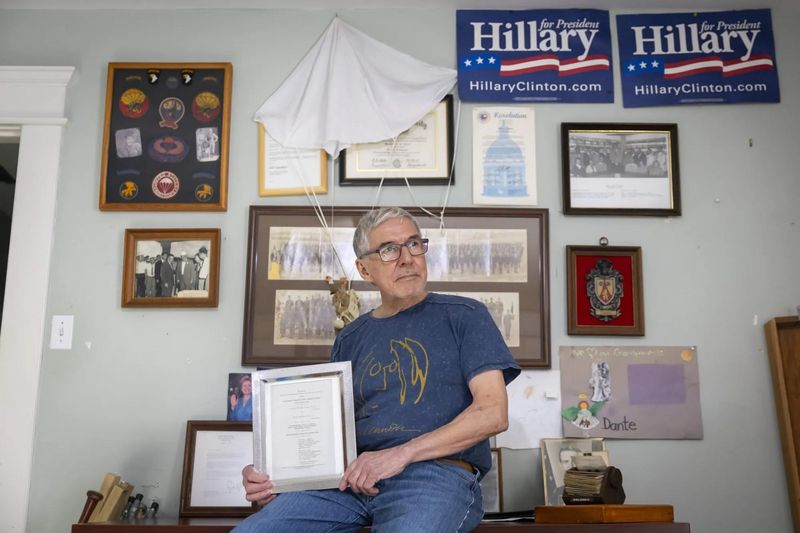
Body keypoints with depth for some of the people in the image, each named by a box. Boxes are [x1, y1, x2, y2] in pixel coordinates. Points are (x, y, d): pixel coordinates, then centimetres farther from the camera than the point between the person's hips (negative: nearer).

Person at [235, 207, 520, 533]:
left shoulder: (464, 316, 6)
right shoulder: (349, 339, 20)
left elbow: (493, 413, -4)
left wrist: (402, 453, -14)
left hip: (435, 472, -3)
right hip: (351, 475, 4)